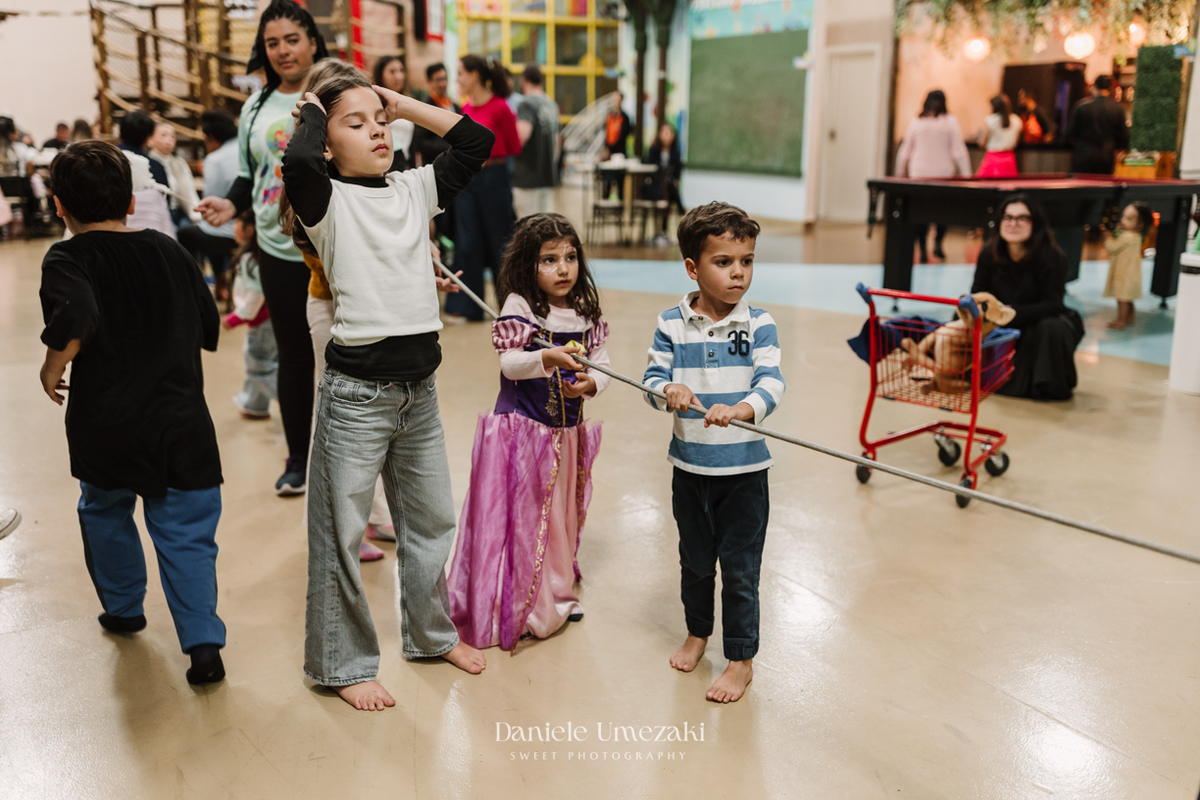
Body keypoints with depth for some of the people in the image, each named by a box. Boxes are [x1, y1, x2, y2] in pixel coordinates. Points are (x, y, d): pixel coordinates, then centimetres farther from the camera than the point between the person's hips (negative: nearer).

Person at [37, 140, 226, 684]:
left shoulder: (67, 259, -7)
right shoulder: (169, 252, 4)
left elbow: (76, 317, -28)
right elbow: (209, 329, 10)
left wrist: (52, 367, -11)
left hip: (104, 425, -1)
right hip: (181, 424, 1)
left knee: (105, 512, 26)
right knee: (186, 535, 6)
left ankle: (123, 608, 42)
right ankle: (203, 644, -3)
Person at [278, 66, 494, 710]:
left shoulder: (414, 189, 9)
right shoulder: (328, 200, -7)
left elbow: (477, 140, 10)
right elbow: (298, 164, -29)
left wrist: (404, 105, 8)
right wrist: (312, 110, -9)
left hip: (419, 388, 6)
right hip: (357, 392, -6)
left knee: (431, 518, 19)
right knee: (340, 532, 6)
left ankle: (431, 632, 40)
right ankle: (343, 663, 23)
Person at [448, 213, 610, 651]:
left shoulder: (586, 311, 4)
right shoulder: (518, 306, -11)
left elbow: (602, 364, 5)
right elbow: (509, 363, -19)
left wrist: (589, 383, -17)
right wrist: (547, 358, -36)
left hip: (566, 430, 5)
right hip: (521, 426, -5)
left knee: (561, 512, 16)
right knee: (521, 515, 1)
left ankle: (556, 594, 35)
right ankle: (516, 607, 15)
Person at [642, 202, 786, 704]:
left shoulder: (759, 325, -8)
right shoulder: (672, 324, -3)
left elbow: (771, 384, -18)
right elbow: (652, 378, -4)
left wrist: (740, 409, -37)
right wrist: (670, 391, -27)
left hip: (744, 470, -2)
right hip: (690, 468, 2)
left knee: (740, 569, 6)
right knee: (695, 560, 21)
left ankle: (741, 660, 23)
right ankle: (697, 632, 45)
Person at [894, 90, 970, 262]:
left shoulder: (915, 123, 6)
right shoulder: (950, 121, -1)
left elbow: (904, 152, 9)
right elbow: (959, 151, -6)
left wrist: (900, 174, 19)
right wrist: (966, 175, -4)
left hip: (919, 173, 2)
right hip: (944, 173, -2)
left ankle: (923, 251, 5)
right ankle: (938, 243, 0)